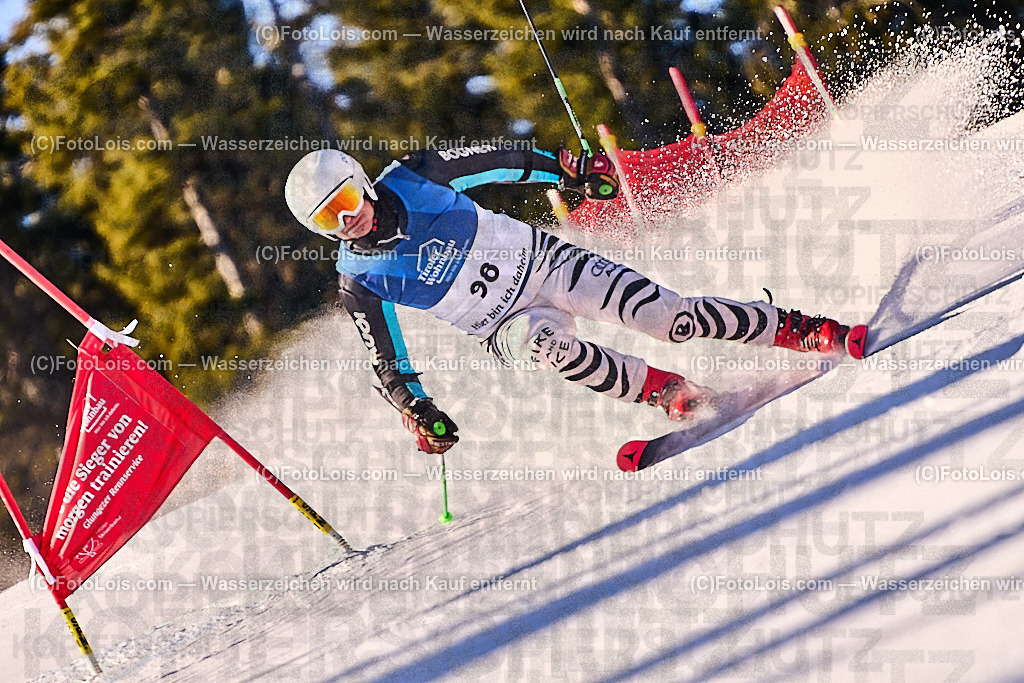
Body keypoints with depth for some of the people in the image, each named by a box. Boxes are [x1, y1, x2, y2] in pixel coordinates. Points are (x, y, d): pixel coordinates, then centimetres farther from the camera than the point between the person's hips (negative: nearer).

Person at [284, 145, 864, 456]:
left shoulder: (410, 180, -11)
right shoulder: (362, 281, -11)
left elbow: (490, 161, 0)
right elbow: (388, 366, -4)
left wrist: (567, 171, -4)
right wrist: (416, 410, -20)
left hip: (542, 260, 0)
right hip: (510, 327, 0)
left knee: (668, 315, -12)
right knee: (542, 344, -36)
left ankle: (799, 330, -2)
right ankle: (670, 393, -24)